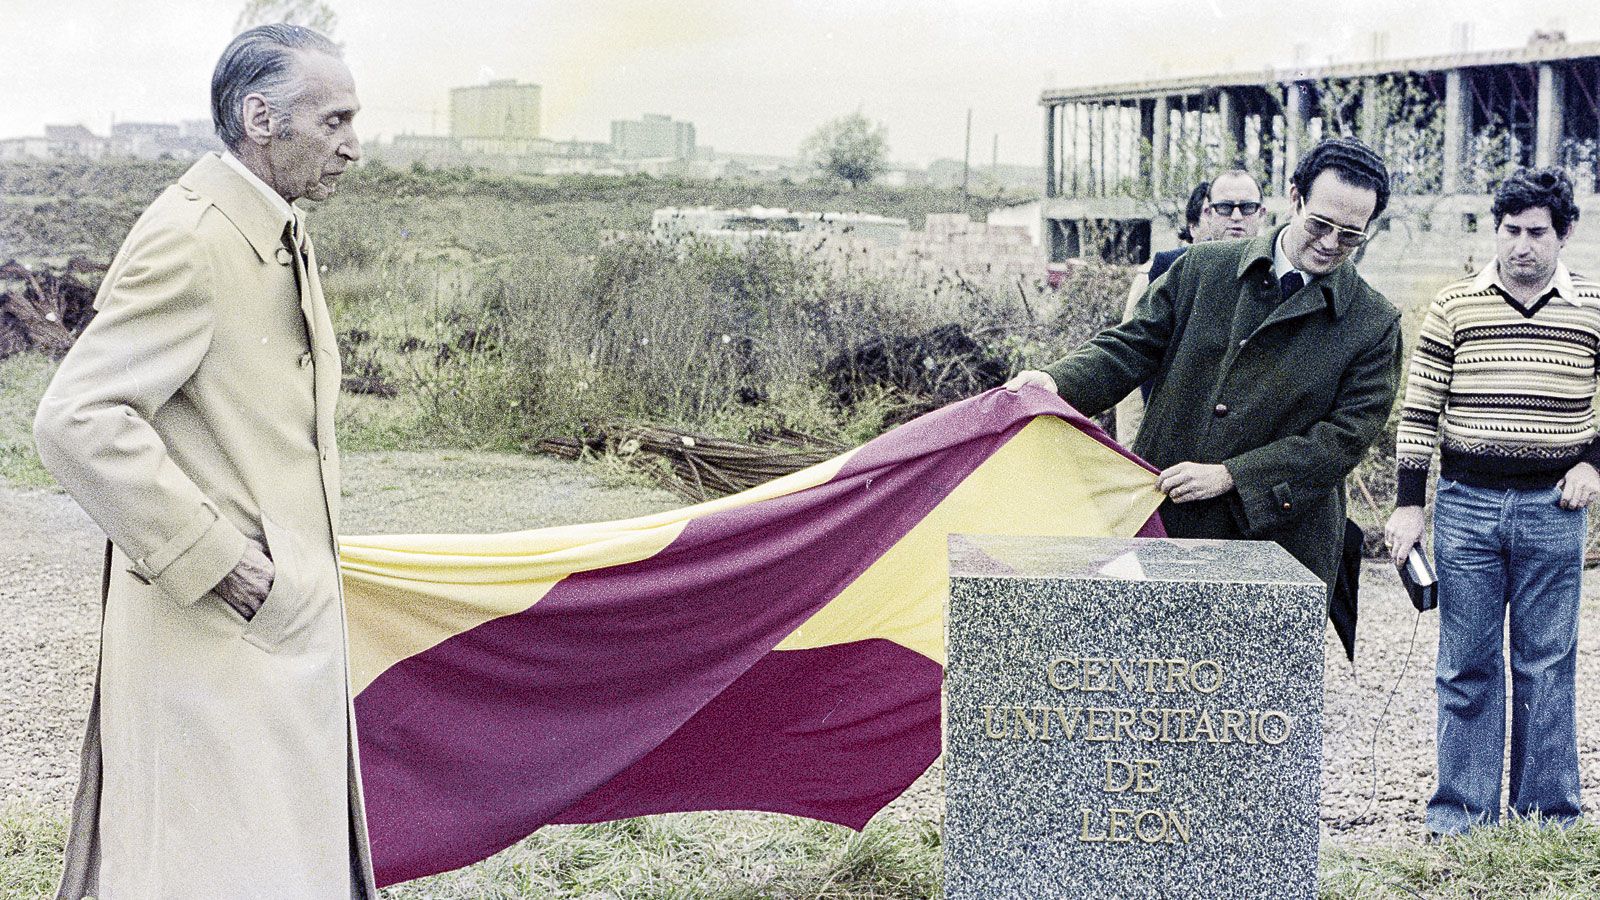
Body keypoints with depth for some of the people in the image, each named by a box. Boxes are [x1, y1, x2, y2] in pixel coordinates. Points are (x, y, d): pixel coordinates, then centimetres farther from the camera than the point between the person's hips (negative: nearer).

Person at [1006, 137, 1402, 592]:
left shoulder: (1374, 325, 0)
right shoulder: (1204, 267, 7)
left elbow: (1347, 435, -6)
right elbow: (1133, 345, 9)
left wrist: (1230, 476, -13)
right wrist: (1058, 382, -12)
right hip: (1162, 522, 2)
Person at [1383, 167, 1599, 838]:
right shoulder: (1455, 306, 3)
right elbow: (1420, 410, 5)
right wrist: (1408, 503, 1)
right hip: (1467, 505, 0)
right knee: (1466, 666, 6)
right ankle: (1460, 812, 14)